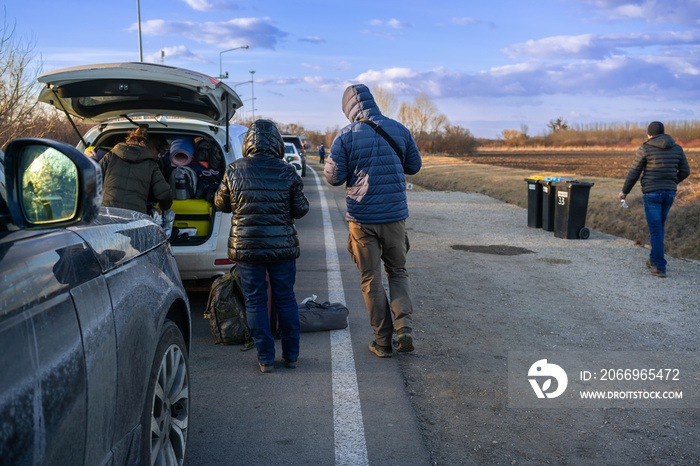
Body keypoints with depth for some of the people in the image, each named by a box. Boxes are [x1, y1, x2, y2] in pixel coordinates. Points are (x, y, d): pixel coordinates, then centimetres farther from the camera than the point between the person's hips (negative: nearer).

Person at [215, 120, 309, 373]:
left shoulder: (233, 170, -5)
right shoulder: (287, 172, -6)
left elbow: (221, 203, 8)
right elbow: (301, 209, 0)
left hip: (246, 246, 0)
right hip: (282, 245, 1)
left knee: (255, 300, 8)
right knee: (285, 299, 12)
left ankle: (266, 357, 10)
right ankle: (291, 355, 20)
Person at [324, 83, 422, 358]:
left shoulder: (346, 136, -7)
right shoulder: (398, 129, 3)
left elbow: (334, 177, -8)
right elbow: (414, 166, 11)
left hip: (362, 218, -2)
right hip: (395, 214, 3)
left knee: (371, 279, 8)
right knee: (397, 272, 18)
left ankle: (383, 341, 12)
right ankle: (404, 327, 1)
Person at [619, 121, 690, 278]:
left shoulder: (644, 149, -8)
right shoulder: (677, 148, 6)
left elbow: (634, 173, -5)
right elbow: (685, 171, 9)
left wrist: (624, 191, 9)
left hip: (652, 193, -5)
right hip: (669, 193, 5)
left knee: (656, 230, -2)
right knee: (659, 226, 22)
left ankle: (660, 267, -5)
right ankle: (653, 259, 29)